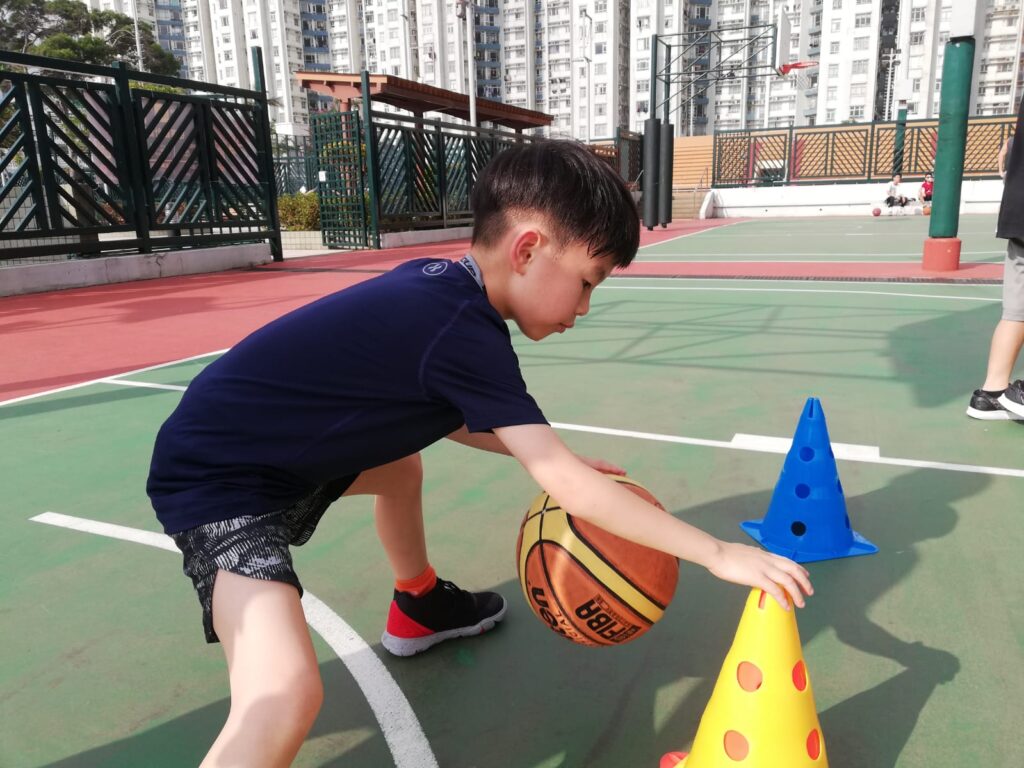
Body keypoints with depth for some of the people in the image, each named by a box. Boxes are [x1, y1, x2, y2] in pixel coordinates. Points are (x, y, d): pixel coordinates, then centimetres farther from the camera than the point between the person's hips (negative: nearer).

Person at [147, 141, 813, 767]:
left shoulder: (434, 283, -2)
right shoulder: (464, 331, -27)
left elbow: (443, 411, 13)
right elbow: (571, 490, -25)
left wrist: (541, 451, 4)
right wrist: (719, 553, -17)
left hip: (272, 449, 10)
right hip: (217, 478, -10)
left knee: (403, 463, 30)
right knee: (288, 692, -28)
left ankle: (418, 608, 53)